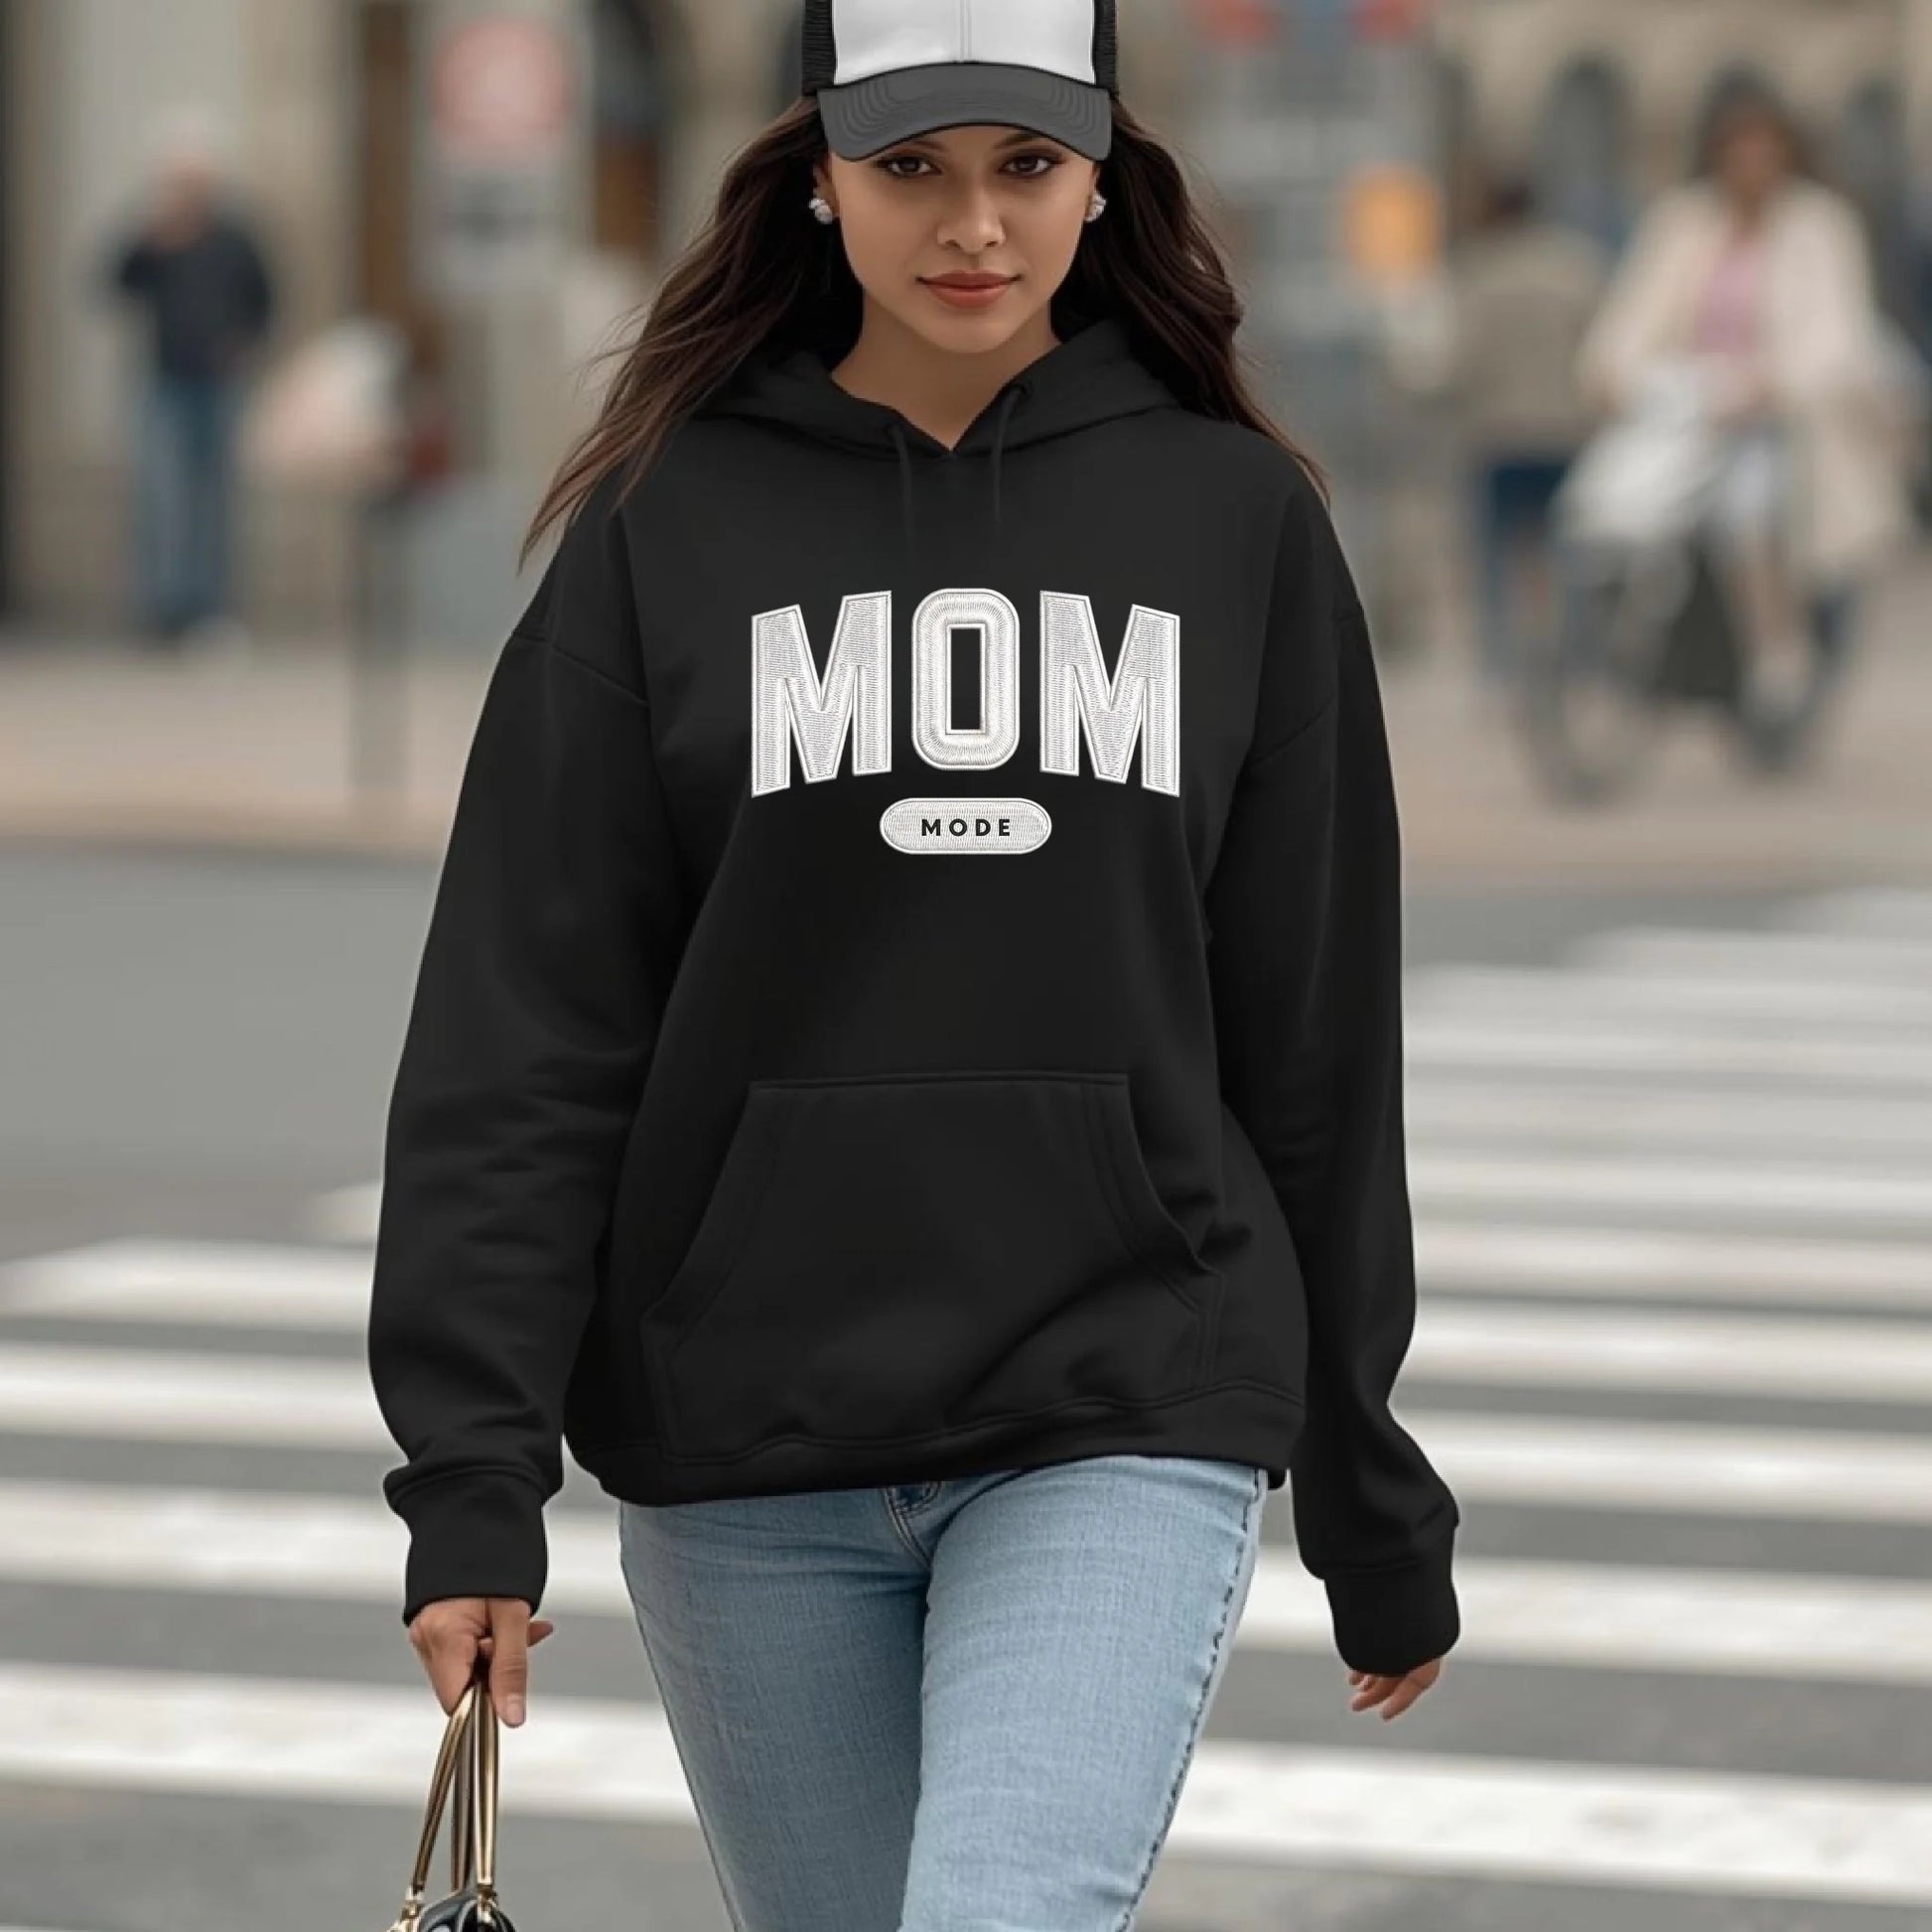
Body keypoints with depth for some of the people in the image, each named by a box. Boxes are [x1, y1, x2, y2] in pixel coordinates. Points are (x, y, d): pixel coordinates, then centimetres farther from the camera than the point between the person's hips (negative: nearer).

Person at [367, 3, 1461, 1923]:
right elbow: (525, 1033, -1)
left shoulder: (1238, 521, 3)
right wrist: (471, 1481, -9)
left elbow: (1317, 1040, 8)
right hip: (746, 1445, 1)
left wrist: (1375, 1504, 11)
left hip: (1122, 1421, -1)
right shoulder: (671, 525, 1)